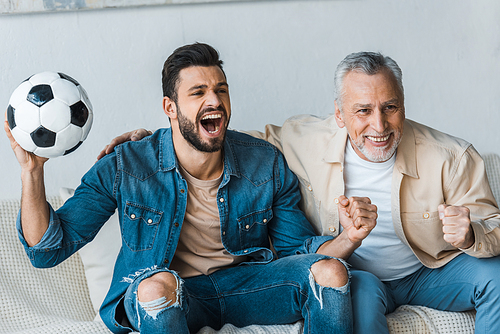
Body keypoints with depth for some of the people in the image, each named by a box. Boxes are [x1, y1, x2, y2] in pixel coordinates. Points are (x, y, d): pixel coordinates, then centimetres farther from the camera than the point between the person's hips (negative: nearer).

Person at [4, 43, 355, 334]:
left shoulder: (267, 163, -2)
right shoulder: (125, 168, -9)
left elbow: (300, 247, 6)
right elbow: (49, 249, -9)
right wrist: (32, 171, -23)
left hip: (243, 283, 3)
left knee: (330, 270, -20)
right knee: (157, 284, -38)